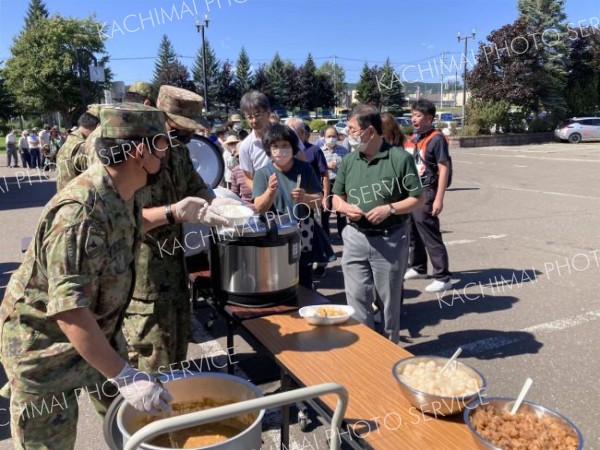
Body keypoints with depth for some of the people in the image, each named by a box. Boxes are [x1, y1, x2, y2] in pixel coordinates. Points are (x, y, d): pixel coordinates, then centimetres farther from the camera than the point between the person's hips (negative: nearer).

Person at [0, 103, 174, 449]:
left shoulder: (122, 195, -4)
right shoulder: (81, 210, -34)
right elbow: (68, 308, -38)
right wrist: (124, 376, -40)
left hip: (99, 332, 9)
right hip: (44, 344, -8)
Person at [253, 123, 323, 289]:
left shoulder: (305, 168, -2)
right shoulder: (262, 173, -4)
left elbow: (319, 200, 1)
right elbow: (259, 208, -9)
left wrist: (305, 198, -20)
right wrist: (270, 191, -27)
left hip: (303, 238, 1)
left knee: (305, 285, 11)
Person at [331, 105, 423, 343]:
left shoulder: (400, 158, -10)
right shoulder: (348, 161, 5)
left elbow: (417, 199, -6)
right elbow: (336, 197, 13)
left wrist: (390, 209, -21)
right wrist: (345, 207, -9)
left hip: (390, 239, -3)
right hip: (355, 238, 4)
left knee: (390, 298, 11)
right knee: (356, 297, 7)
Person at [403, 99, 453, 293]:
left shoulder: (436, 139, -12)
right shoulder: (412, 138, 12)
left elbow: (444, 169, -16)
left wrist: (439, 199, -21)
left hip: (425, 194, -8)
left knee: (430, 237, -5)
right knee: (413, 233, 18)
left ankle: (443, 277, 3)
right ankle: (418, 268, 34)